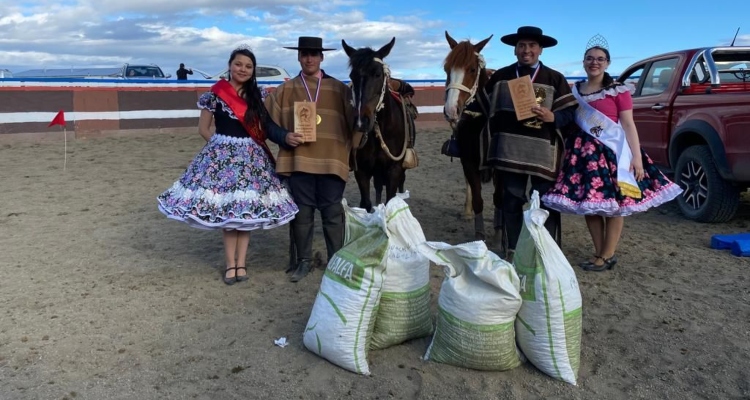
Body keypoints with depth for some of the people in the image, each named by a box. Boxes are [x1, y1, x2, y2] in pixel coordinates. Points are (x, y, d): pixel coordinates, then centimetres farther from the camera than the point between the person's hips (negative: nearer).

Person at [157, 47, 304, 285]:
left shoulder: (255, 97, 9)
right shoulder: (215, 94, -2)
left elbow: (265, 127, 10)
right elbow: (203, 128, 2)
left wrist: (286, 137, -5)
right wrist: (221, 146, -4)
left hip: (250, 156, 4)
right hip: (222, 155, -3)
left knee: (247, 209, 3)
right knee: (226, 210, -2)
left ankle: (240, 263, 11)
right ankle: (231, 264, 7)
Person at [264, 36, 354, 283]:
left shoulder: (339, 89, 4)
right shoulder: (285, 90, 7)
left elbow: (352, 123, 4)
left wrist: (348, 152, -1)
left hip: (331, 161, -1)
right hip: (298, 161, 1)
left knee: (332, 213, 5)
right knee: (302, 213, 9)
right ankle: (303, 261, 22)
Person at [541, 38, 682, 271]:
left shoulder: (618, 90, 0)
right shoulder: (574, 91, 11)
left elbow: (628, 125, -4)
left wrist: (637, 157, -11)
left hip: (612, 151, -4)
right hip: (584, 152, 4)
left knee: (613, 203, -2)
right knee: (587, 202, 4)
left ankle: (607, 256, 6)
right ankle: (599, 253, 15)